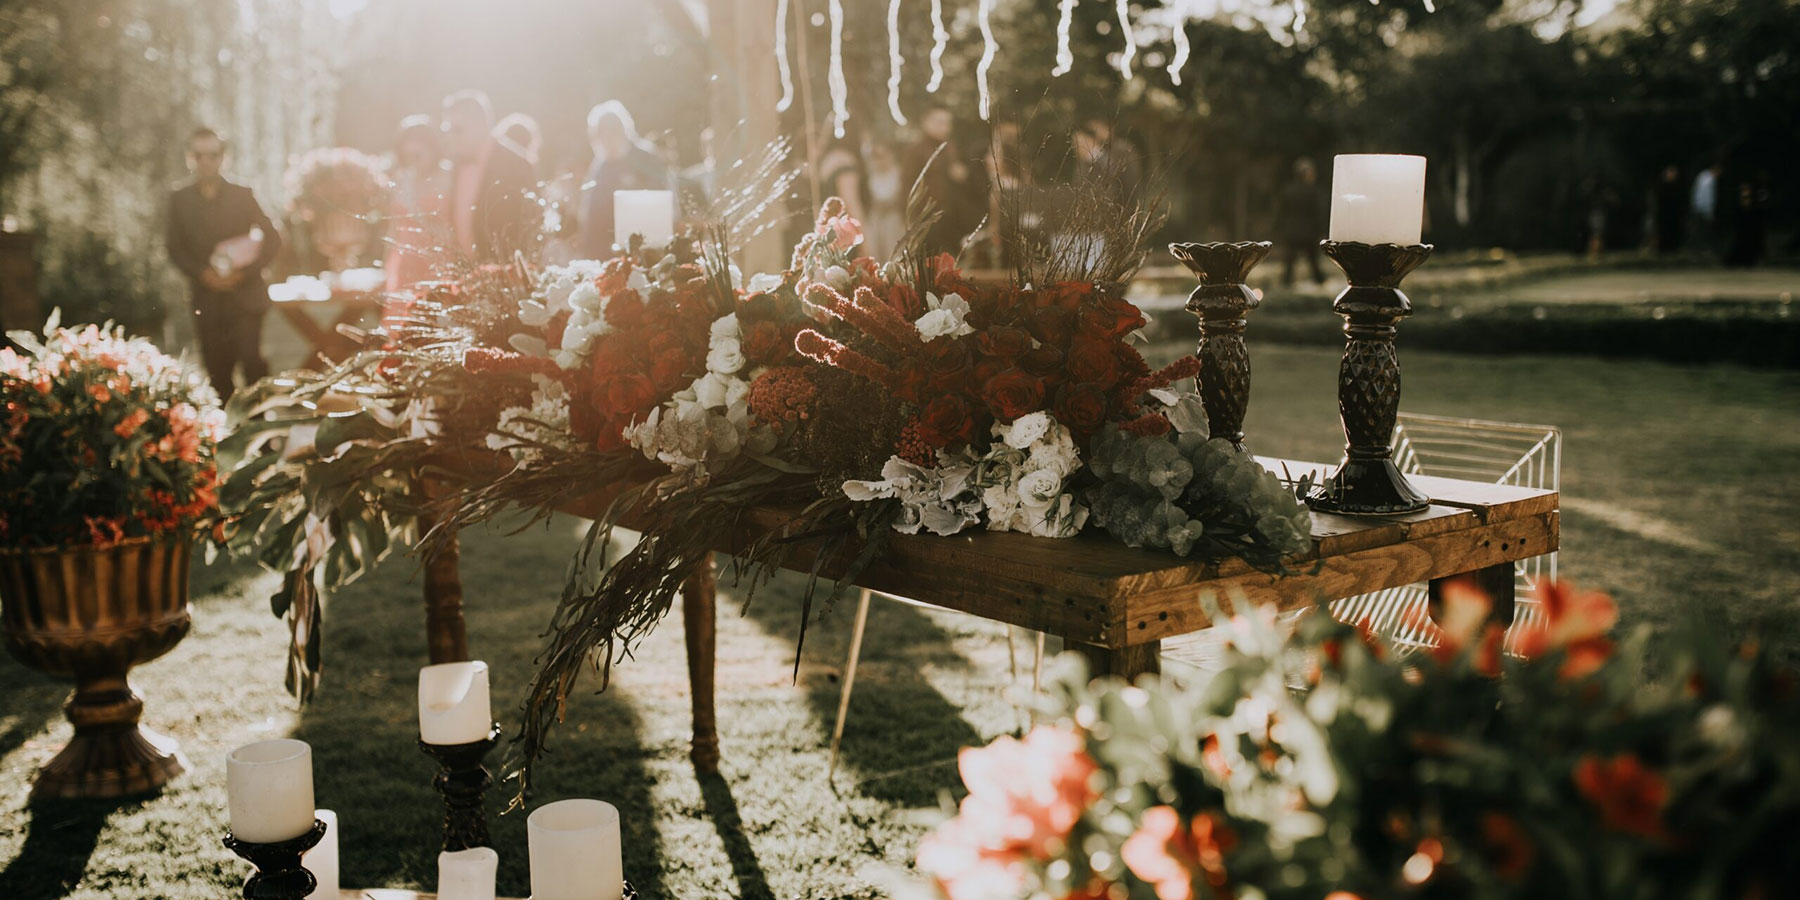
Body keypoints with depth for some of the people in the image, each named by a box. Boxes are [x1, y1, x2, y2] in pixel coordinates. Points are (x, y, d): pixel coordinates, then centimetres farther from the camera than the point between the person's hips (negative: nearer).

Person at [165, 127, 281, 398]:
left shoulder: (242, 195, 3)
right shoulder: (180, 200, 7)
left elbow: (272, 240, 2)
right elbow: (175, 247, 7)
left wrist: (244, 273, -9)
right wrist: (202, 274, -9)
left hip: (245, 292, -1)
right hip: (206, 298, 1)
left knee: (250, 357, -11)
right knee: (216, 364, 1)